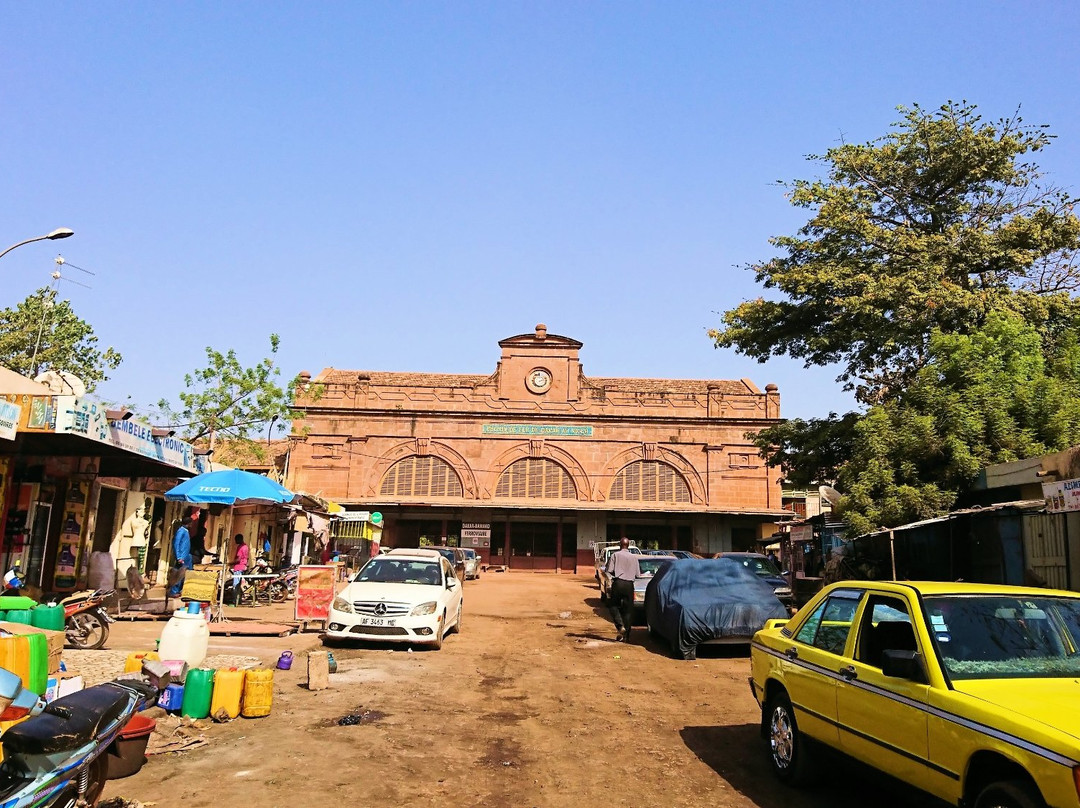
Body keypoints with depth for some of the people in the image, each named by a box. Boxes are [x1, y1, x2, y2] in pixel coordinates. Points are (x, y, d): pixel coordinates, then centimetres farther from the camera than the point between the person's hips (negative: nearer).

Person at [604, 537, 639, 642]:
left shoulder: (615, 555, -3)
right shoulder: (634, 557, 6)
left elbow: (609, 570, -8)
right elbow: (637, 574, 7)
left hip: (618, 583, -2)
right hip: (629, 585, 2)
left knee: (614, 605, 14)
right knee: (628, 610, 8)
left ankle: (620, 626, -8)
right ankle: (625, 635, 8)